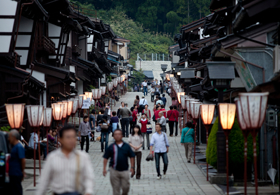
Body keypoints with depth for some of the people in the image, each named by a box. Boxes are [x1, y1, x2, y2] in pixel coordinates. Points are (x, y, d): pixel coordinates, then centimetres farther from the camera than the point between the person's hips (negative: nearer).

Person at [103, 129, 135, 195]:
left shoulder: (126, 146, 5)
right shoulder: (111, 147, 3)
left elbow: (132, 157, 10)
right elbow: (105, 158, 5)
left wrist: (132, 167, 4)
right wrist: (104, 168, -2)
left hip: (124, 170, 0)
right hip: (114, 170, 0)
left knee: (126, 187, 0)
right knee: (116, 188, 2)